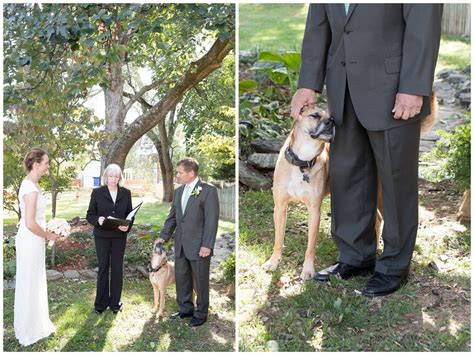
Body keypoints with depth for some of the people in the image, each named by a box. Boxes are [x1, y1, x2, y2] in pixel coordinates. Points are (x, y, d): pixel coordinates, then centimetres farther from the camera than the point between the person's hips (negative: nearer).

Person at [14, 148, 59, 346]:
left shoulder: (31, 184, 8)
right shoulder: (31, 188, -22)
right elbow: (30, 223, -25)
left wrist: (45, 234, 15)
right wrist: (48, 236, -11)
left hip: (33, 241, 9)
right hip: (30, 242, -9)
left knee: (35, 283, 19)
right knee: (29, 285, 4)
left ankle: (35, 324, 34)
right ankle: (28, 331, 19)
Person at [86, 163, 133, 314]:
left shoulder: (126, 193, 4)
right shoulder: (97, 193, 0)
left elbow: (130, 214, 5)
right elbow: (90, 215, 0)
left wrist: (127, 226, -14)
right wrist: (98, 220, -22)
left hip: (119, 235, 1)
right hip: (102, 236, -1)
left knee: (117, 268, 6)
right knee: (103, 267, 5)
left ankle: (115, 302, 17)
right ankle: (101, 303, 17)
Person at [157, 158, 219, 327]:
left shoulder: (208, 190, -12)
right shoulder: (179, 191, 10)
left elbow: (211, 220, -15)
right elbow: (172, 217, 16)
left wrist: (207, 245, -19)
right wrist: (164, 236, 9)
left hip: (199, 246, -7)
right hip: (181, 245, 7)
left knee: (200, 281, 6)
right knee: (181, 278, 16)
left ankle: (201, 313, 21)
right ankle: (185, 309, 32)